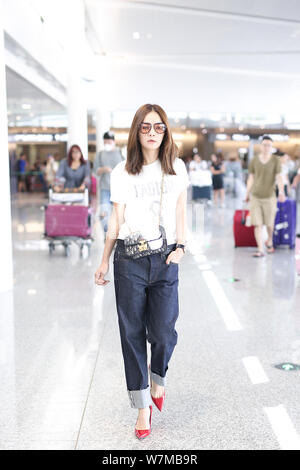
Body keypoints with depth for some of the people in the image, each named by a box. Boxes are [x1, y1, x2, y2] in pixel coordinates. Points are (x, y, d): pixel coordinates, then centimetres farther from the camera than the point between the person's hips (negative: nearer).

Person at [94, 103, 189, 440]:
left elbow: (180, 212, 13)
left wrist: (180, 246, 0)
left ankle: (158, 377, 27)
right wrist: (104, 262, 7)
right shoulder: (122, 173, 5)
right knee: (132, 333, 2)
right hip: (129, 259, 0)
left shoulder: (177, 168, 8)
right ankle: (143, 405, 15)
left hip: (165, 260, 0)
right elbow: (116, 220, 8)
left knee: (163, 332, -7)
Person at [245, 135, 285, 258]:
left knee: (269, 223, 9)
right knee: (257, 224, -4)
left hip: (269, 197, -1)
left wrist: (281, 192, -28)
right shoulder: (254, 160, 2)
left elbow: (279, 177, -13)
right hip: (255, 197, 1)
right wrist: (247, 194, 14)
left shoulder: (275, 160, -5)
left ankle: (270, 241, 39)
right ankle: (260, 250, -1)